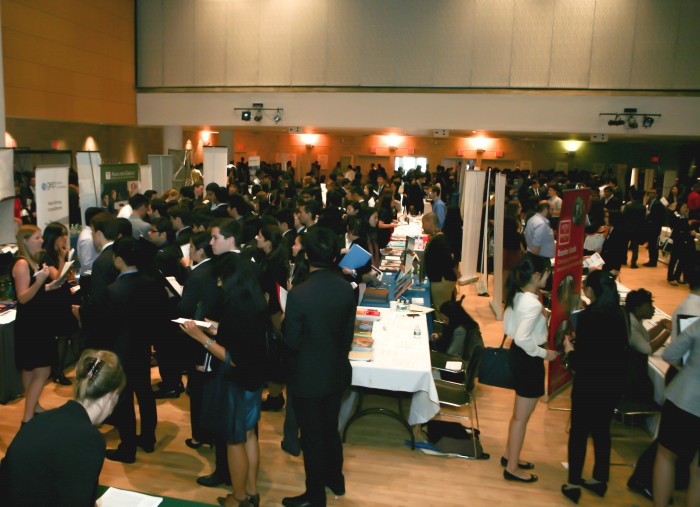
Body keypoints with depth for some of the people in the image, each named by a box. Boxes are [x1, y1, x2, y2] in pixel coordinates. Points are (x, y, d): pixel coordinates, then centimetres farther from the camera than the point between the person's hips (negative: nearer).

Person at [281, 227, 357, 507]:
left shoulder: (299, 294, -26)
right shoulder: (347, 289, -10)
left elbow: (292, 342, -17)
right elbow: (348, 334, 1)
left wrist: (285, 322, 2)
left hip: (308, 378, -5)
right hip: (337, 372, 6)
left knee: (312, 437, 12)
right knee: (331, 428, 25)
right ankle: (335, 480, 45)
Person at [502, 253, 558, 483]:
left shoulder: (516, 296, 1)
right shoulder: (533, 304, -25)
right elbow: (522, 339, -30)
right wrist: (544, 353, -17)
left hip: (517, 355, 9)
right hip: (528, 360, -9)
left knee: (519, 413, 23)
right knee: (521, 417, 5)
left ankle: (509, 455, 38)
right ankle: (512, 468, 19)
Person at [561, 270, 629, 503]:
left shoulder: (587, 317, -21)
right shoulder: (620, 315, -2)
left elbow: (579, 362, -21)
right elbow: (620, 350, 9)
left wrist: (569, 348, -1)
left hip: (590, 385, -6)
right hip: (614, 383, 6)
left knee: (579, 432, 9)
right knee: (602, 430, 20)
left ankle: (574, 484, 17)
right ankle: (600, 479, 33)